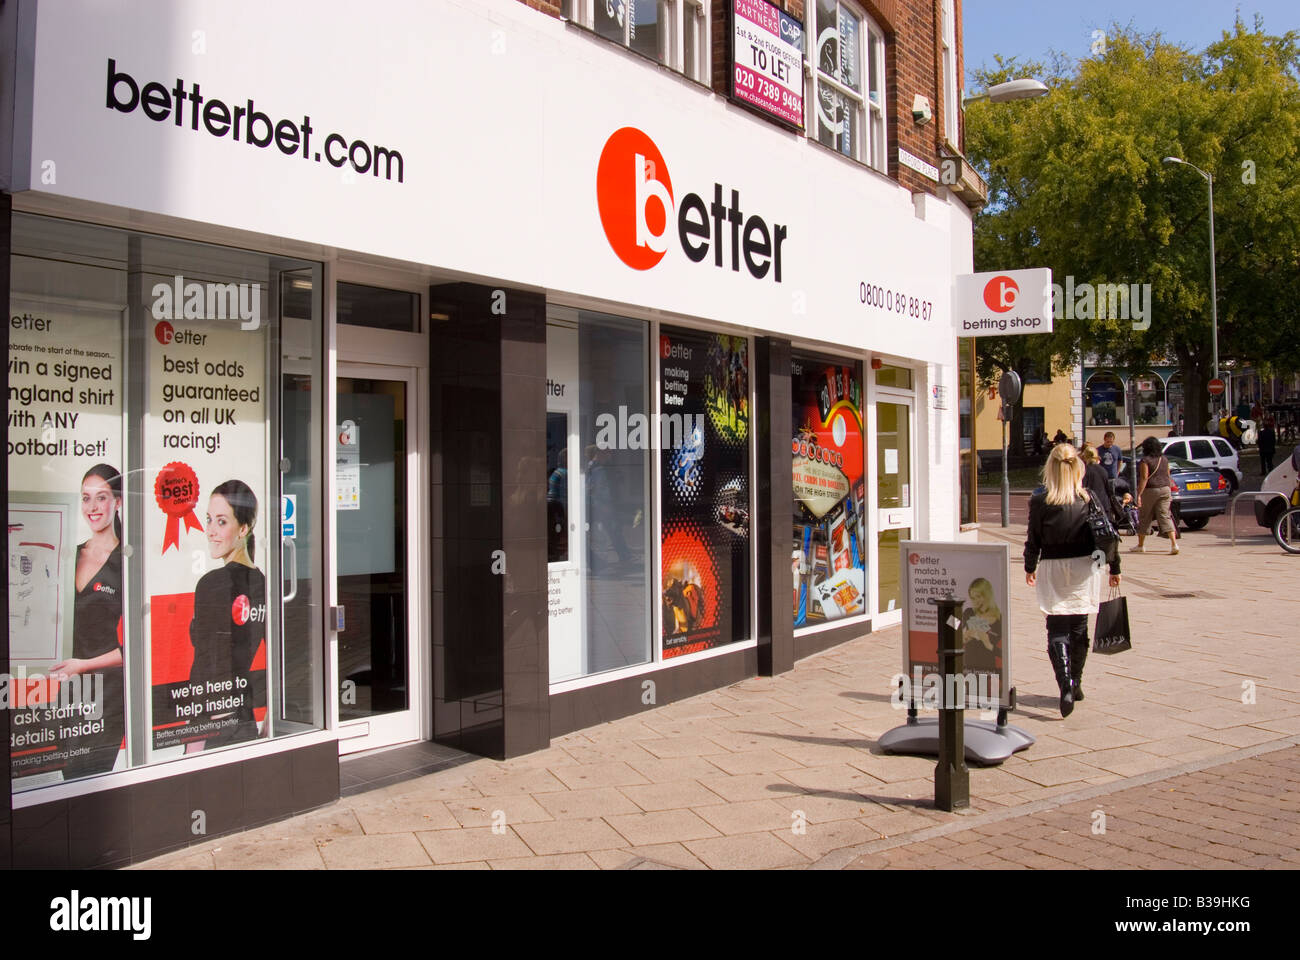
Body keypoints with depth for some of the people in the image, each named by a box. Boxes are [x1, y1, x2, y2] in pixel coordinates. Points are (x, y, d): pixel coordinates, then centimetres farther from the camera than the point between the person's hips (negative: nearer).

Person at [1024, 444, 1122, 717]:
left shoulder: (1039, 502, -9)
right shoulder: (1090, 499, -5)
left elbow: (1033, 540, -3)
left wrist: (1030, 568, 13)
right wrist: (1114, 568, 12)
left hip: (1052, 570, -2)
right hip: (1084, 567, 2)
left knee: (1057, 629, 1)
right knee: (1079, 627, 16)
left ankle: (1066, 684, -19)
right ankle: (1075, 683, 28)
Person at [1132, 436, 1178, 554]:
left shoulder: (1146, 460, -10)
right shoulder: (1164, 459, 9)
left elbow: (1144, 478, -16)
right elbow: (1168, 476, 14)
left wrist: (1138, 495, -18)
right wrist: (1168, 491, 22)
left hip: (1150, 491, -5)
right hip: (1165, 489, 5)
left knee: (1144, 518, 8)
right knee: (1165, 516, 1)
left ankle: (1141, 545, 18)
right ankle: (1174, 543, -14)